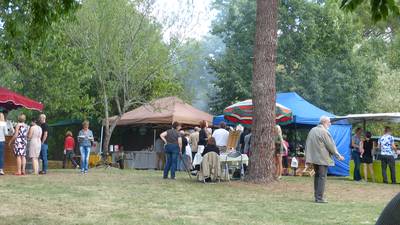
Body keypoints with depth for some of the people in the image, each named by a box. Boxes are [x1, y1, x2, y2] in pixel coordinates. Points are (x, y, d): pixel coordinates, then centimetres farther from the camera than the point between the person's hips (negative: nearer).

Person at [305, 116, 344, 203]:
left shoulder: (312, 130, 11)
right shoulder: (324, 132, -14)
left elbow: (307, 144, 15)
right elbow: (330, 145, -11)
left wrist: (308, 157, 20)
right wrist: (338, 155, -1)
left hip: (314, 157, 8)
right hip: (322, 158, -8)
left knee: (317, 176, 15)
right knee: (322, 177, -4)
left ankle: (316, 196, 18)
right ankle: (319, 198, -6)